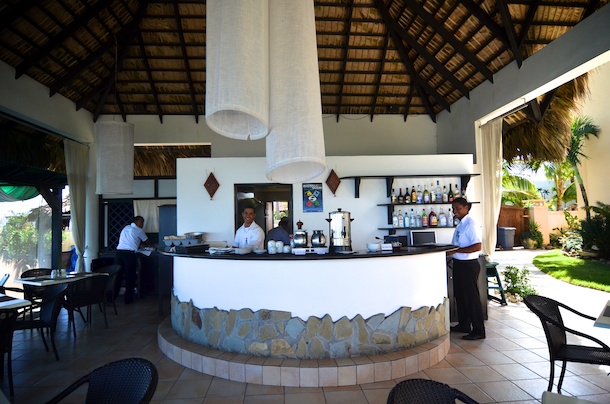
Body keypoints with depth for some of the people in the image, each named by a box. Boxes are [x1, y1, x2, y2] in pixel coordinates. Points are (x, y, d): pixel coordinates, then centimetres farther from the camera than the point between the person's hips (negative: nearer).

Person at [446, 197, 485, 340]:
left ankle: (478, 331, 13)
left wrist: (456, 251, -26)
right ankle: (463, 325, 34)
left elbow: (477, 247, -26)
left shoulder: (471, 224, -17)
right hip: (459, 263, 10)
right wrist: (450, 249, 5)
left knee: (471, 297, 1)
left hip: (469, 265, -10)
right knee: (460, 295, 19)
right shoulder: (460, 224, 11)